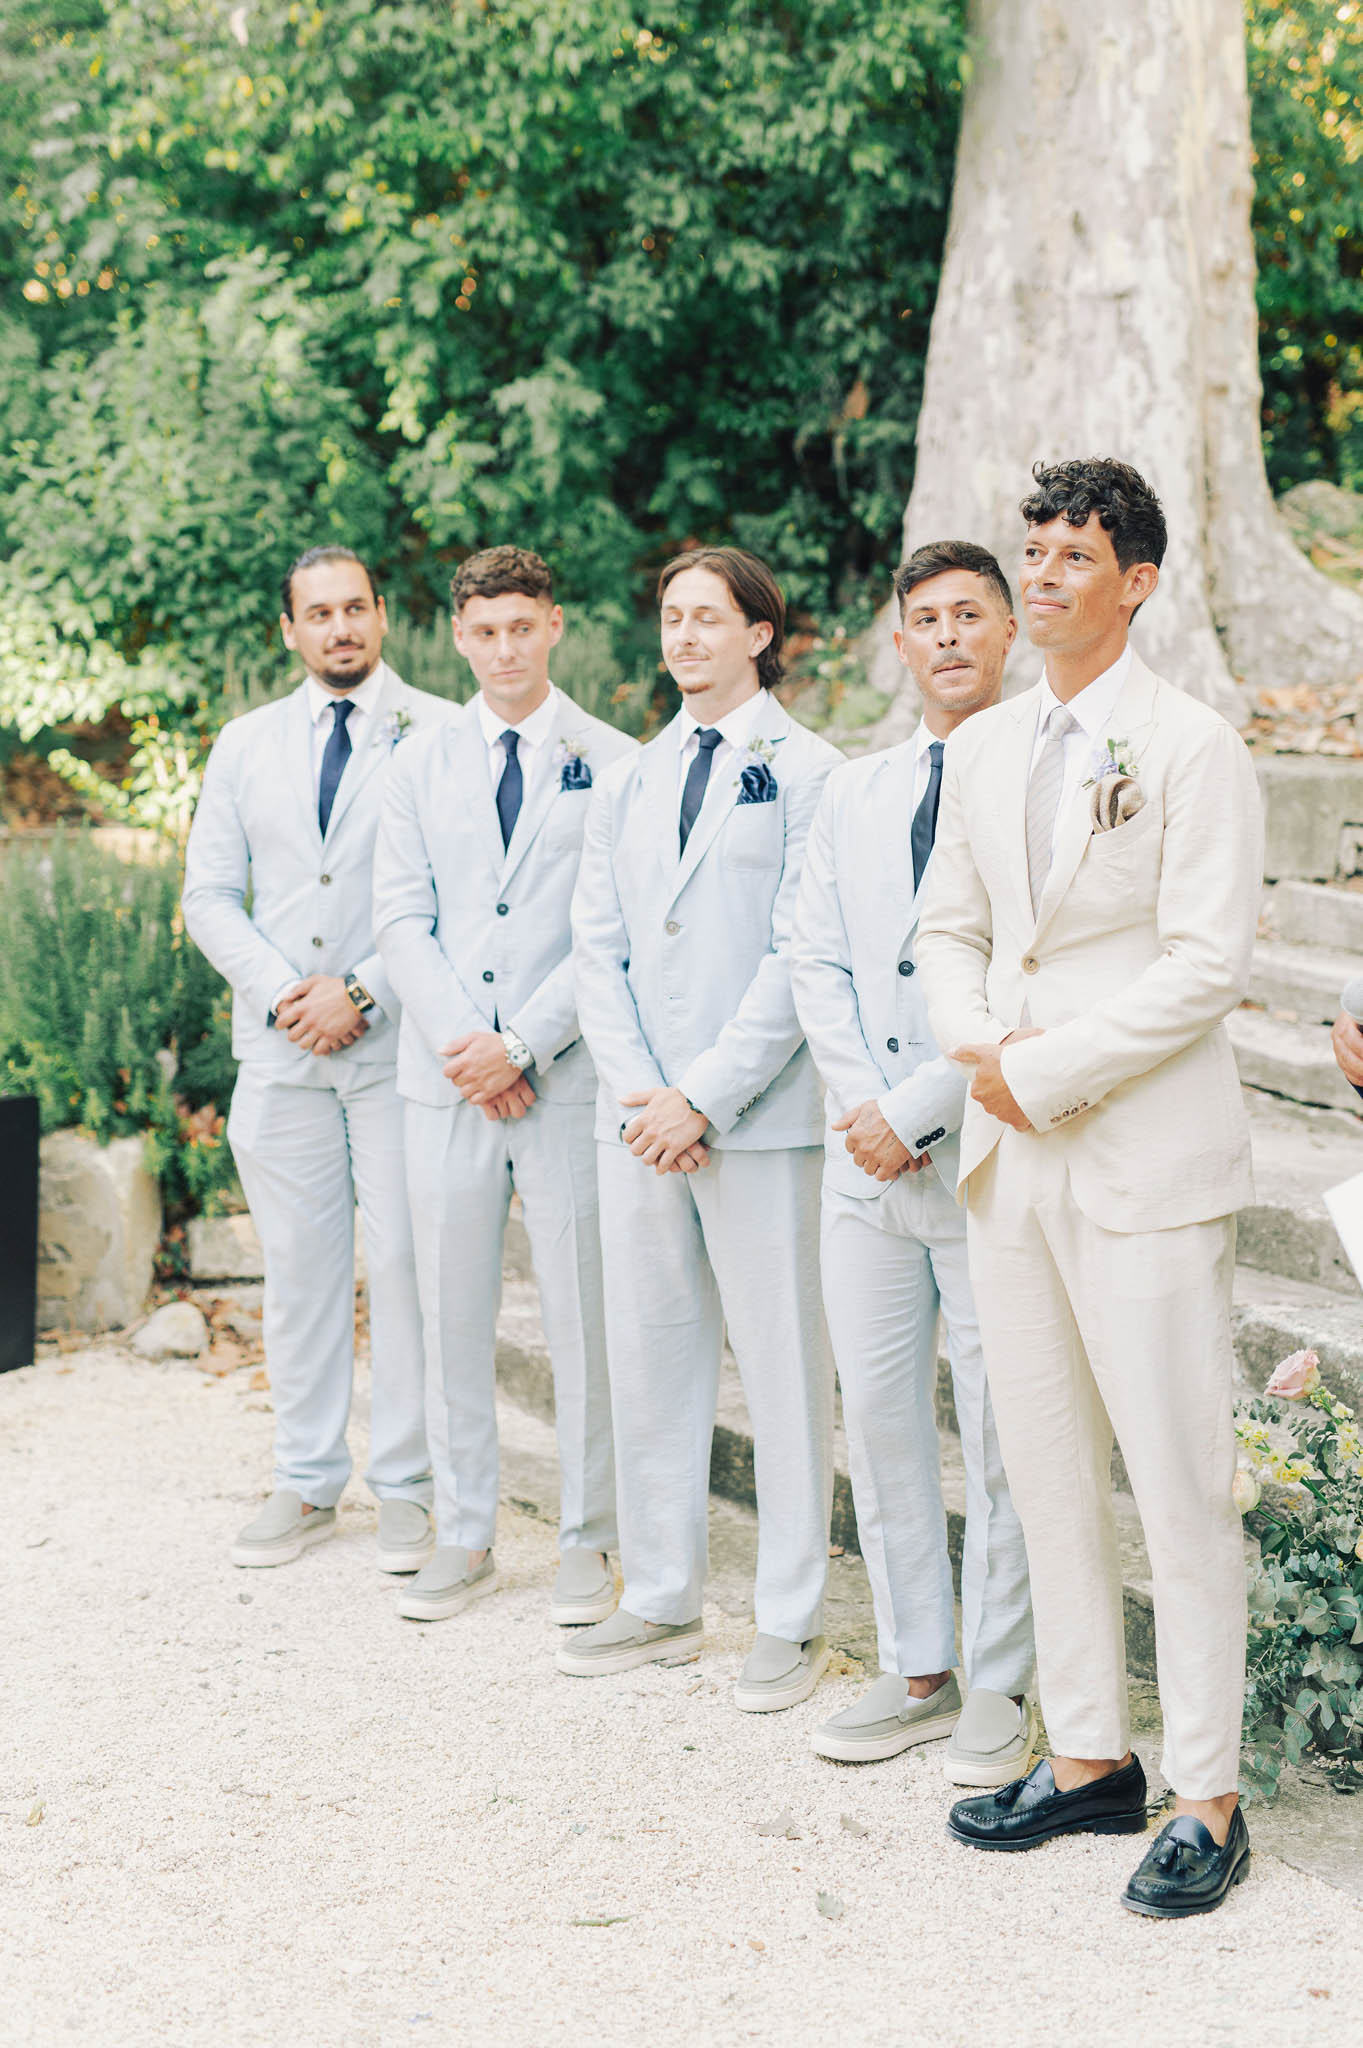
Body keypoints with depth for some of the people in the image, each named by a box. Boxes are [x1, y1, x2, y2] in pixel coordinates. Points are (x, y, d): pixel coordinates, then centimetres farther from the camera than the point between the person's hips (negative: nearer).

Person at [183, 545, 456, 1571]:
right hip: (280, 1051, 3)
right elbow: (211, 894, 11)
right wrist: (278, 988, -6)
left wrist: (362, 991, -13)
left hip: (400, 1043, -3)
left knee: (408, 1265, -1)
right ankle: (307, 1482, 18)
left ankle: (409, 1487, 10)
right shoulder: (246, 745, 13)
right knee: (299, 1267, 8)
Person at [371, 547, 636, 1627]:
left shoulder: (611, 764, 1)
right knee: (452, 1311, 7)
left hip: (567, 1075, -3)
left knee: (583, 1314, 1)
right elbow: (402, 918, 5)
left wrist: (521, 1043, -12)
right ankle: (465, 1536, 19)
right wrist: (461, 1043, -8)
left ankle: (590, 1541, 13)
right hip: (447, 1077, 3)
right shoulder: (421, 765, 11)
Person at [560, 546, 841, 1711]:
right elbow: (598, 946, 11)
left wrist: (705, 1096, -13)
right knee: (648, 1358, 11)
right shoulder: (627, 785, 15)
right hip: (640, 1117, 6)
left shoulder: (808, 773, -3)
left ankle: (792, 1624, 9)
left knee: (782, 1364, -1)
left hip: (759, 1115, -6)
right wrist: (639, 1090, -3)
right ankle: (661, 1602, 22)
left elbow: (801, 954, -9)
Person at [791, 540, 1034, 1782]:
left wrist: (920, 1108, -14)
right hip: (868, 1158, 6)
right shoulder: (853, 794, 14)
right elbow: (818, 963, 11)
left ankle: (1000, 1686, 14)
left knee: (1000, 1429, 1)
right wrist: (859, 1102, -4)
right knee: (880, 1414, 10)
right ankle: (916, 1670, 22)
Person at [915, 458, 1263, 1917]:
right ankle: (1088, 1758, 23)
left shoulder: (1192, 747, -7)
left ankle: (1206, 1802, 4)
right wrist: (974, 1045, -2)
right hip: (1010, 1153, 7)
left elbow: (1207, 961, -13)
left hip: (1144, 1155, -7)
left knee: (1177, 1482, -4)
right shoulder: (982, 751, 13)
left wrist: (1048, 1073, -13)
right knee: (1044, 1469, 11)